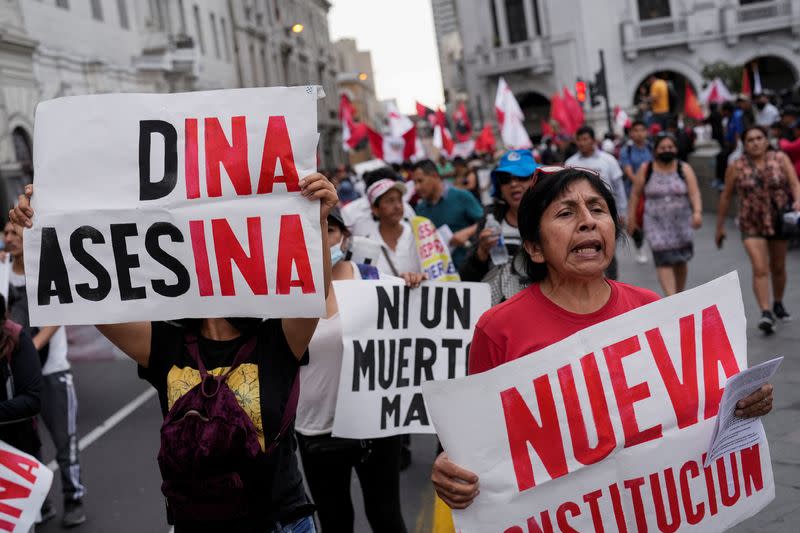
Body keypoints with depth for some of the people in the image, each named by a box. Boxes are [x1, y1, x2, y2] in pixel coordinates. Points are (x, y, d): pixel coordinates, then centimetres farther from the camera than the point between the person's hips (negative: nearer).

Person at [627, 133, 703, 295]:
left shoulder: (684, 169, -1)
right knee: (663, 261, -13)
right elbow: (635, 193, 5)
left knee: (680, 261, 11)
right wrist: (631, 217, 4)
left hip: (681, 222, 2)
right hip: (657, 223, -1)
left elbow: (694, 193, -11)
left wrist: (697, 212, -27)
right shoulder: (646, 169, 0)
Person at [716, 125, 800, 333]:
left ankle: (778, 304, 37)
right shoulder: (736, 167, -4)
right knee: (760, 268, -14)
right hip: (752, 225, -2)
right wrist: (720, 226, 6)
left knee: (778, 267, 15)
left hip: (779, 221, 2)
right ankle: (766, 314, -18)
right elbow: (726, 197, 3)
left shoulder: (780, 159, -2)